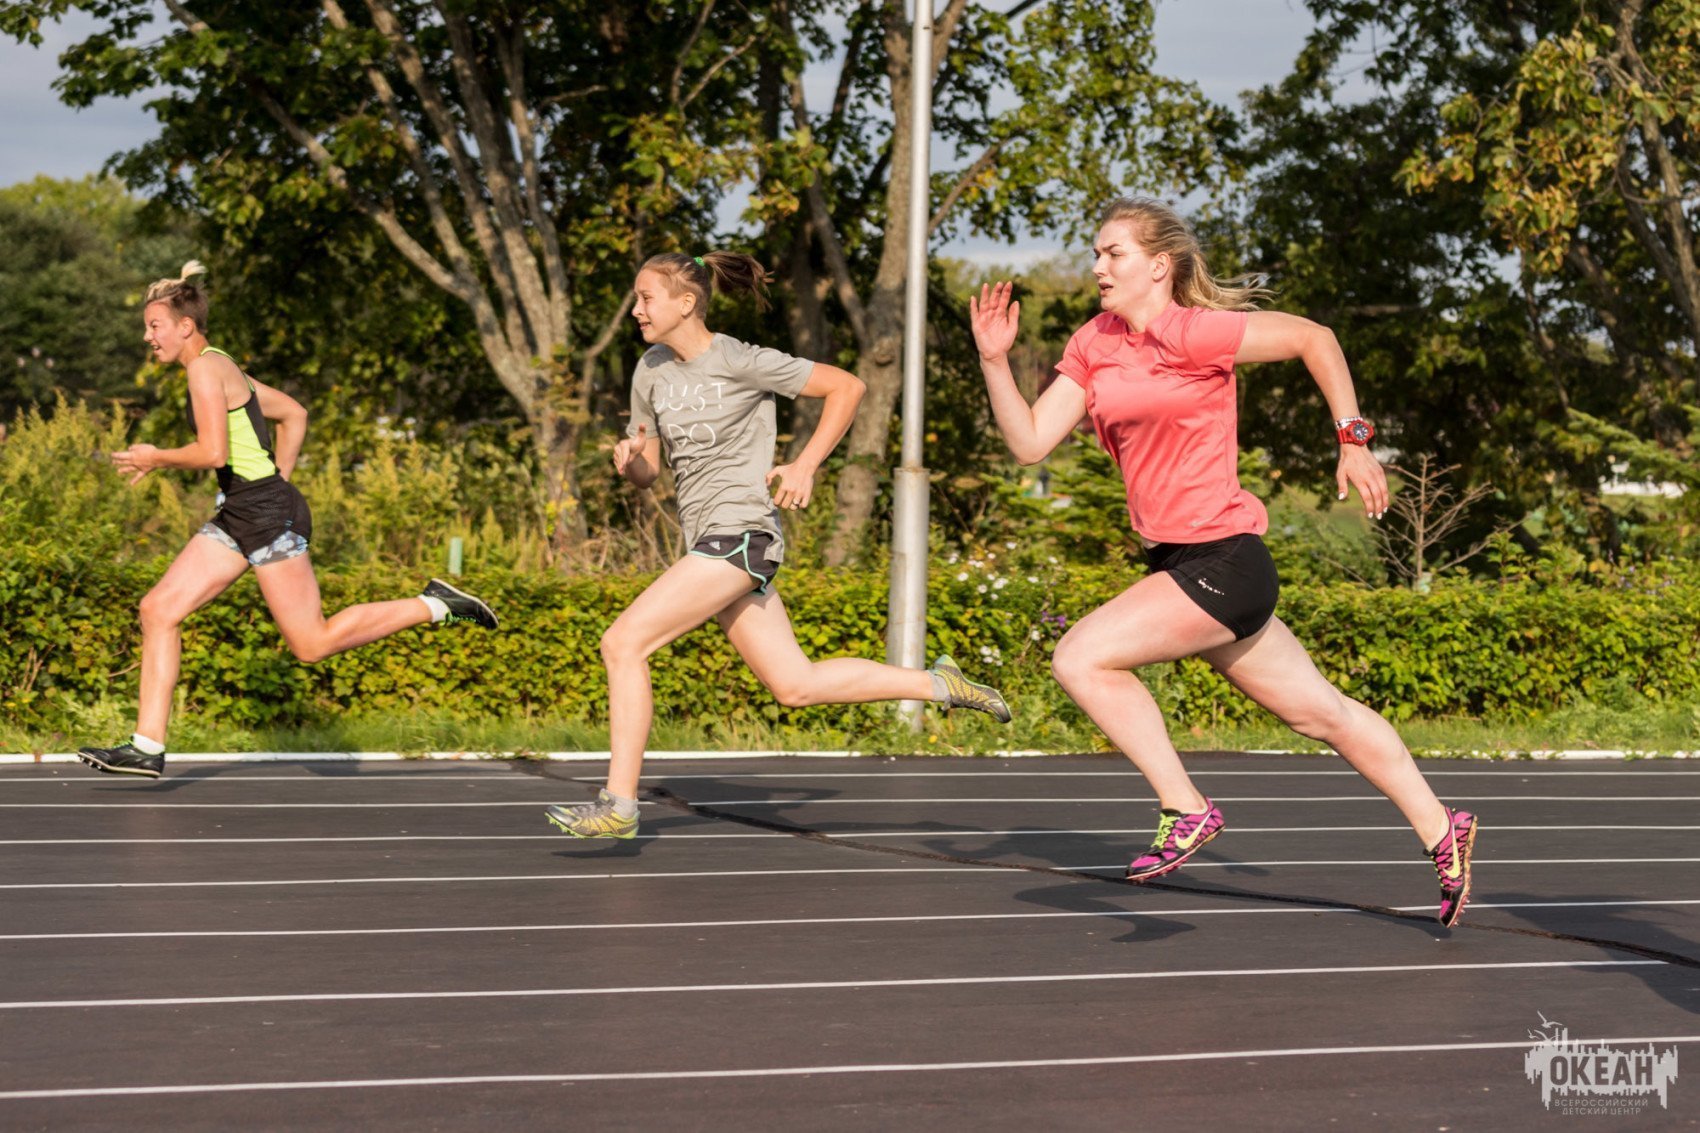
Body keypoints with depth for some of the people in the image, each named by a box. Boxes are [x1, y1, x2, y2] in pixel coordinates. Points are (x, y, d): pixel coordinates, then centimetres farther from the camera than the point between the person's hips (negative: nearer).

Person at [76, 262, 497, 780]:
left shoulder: (206, 367, -13)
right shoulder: (221, 368, 16)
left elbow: (212, 452, -23)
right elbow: (293, 414, 24)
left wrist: (156, 458, -7)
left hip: (268, 514, -10)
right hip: (237, 517, 10)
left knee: (312, 643, -6)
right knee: (158, 610, 2)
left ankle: (435, 605, 4)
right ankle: (147, 747, 2)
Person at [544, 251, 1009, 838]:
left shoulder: (739, 362, -9)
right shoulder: (651, 371, 11)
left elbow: (846, 386, -3)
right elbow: (646, 472, 17)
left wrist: (805, 466, -9)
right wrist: (629, 459, -7)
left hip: (741, 532, -8)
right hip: (708, 538, 8)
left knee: (623, 643, -15)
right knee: (796, 685, 10)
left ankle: (618, 805, -10)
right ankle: (939, 684, 22)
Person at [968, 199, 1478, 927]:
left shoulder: (1194, 333, -12)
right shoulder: (1092, 346, 9)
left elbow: (1315, 339, -4)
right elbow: (1029, 442, 4)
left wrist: (1353, 442, -4)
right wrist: (996, 362, -7)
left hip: (1220, 561, -8)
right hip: (1180, 563, 8)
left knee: (1080, 658, -16)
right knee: (1321, 712, 15)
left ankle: (1185, 811, -4)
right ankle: (1440, 831, 27)